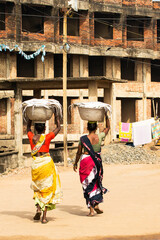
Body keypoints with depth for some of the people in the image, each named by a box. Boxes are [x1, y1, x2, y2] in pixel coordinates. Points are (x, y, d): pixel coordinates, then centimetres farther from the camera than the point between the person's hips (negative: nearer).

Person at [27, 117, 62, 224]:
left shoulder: (32, 137, 0)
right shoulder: (47, 137, -6)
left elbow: (28, 127, 23)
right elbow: (58, 128, 10)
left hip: (35, 164, 2)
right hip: (47, 163, -2)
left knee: (38, 188, 22)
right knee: (47, 189, 5)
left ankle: (38, 208, 0)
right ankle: (44, 216, 0)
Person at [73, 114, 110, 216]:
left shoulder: (83, 139, -10)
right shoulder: (99, 137, -6)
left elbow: (79, 152, -2)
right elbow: (108, 127, 11)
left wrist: (75, 163, 12)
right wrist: (106, 116, 20)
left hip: (85, 162, -2)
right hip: (97, 162, 2)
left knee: (88, 185, 5)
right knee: (96, 183, 21)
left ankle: (91, 210, 2)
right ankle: (96, 205, 14)